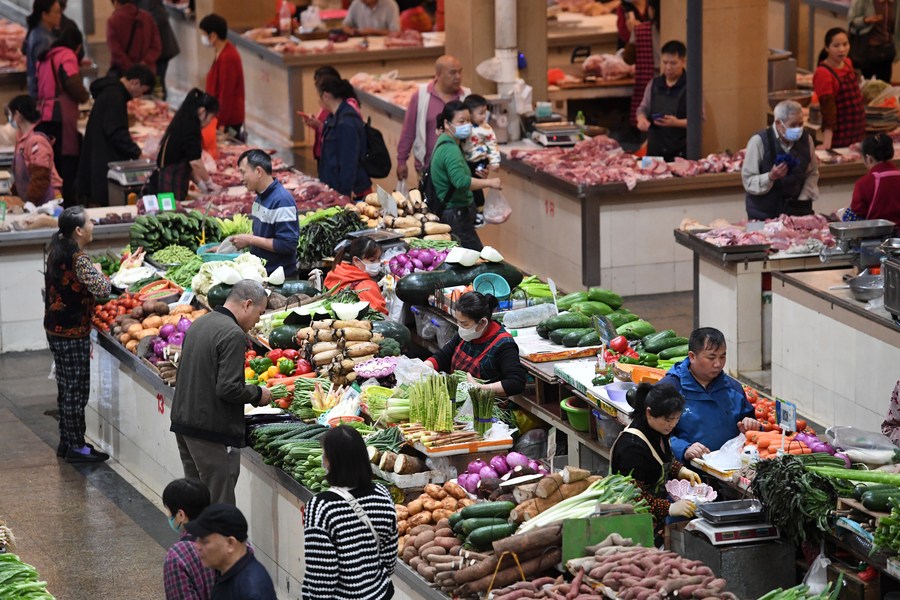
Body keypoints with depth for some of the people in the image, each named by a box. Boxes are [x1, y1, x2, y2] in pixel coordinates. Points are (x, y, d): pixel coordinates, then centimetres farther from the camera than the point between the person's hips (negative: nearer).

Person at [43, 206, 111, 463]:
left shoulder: (56, 252, 7)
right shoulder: (78, 259, -22)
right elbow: (102, 289, -22)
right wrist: (97, 270, -4)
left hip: (55, 329, 9)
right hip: (73, 333, -9)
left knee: (66, 388, 17)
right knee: (77, 390, 0)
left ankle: (66, 442, 25)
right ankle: (76, 447, 7)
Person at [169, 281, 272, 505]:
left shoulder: (199, 324, 12)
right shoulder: (233, 335, -17)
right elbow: (229, 389, -23)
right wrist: (258, 394, -4)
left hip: (183, 421, 9)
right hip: (211, 431, -9)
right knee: (219, 502, -5)